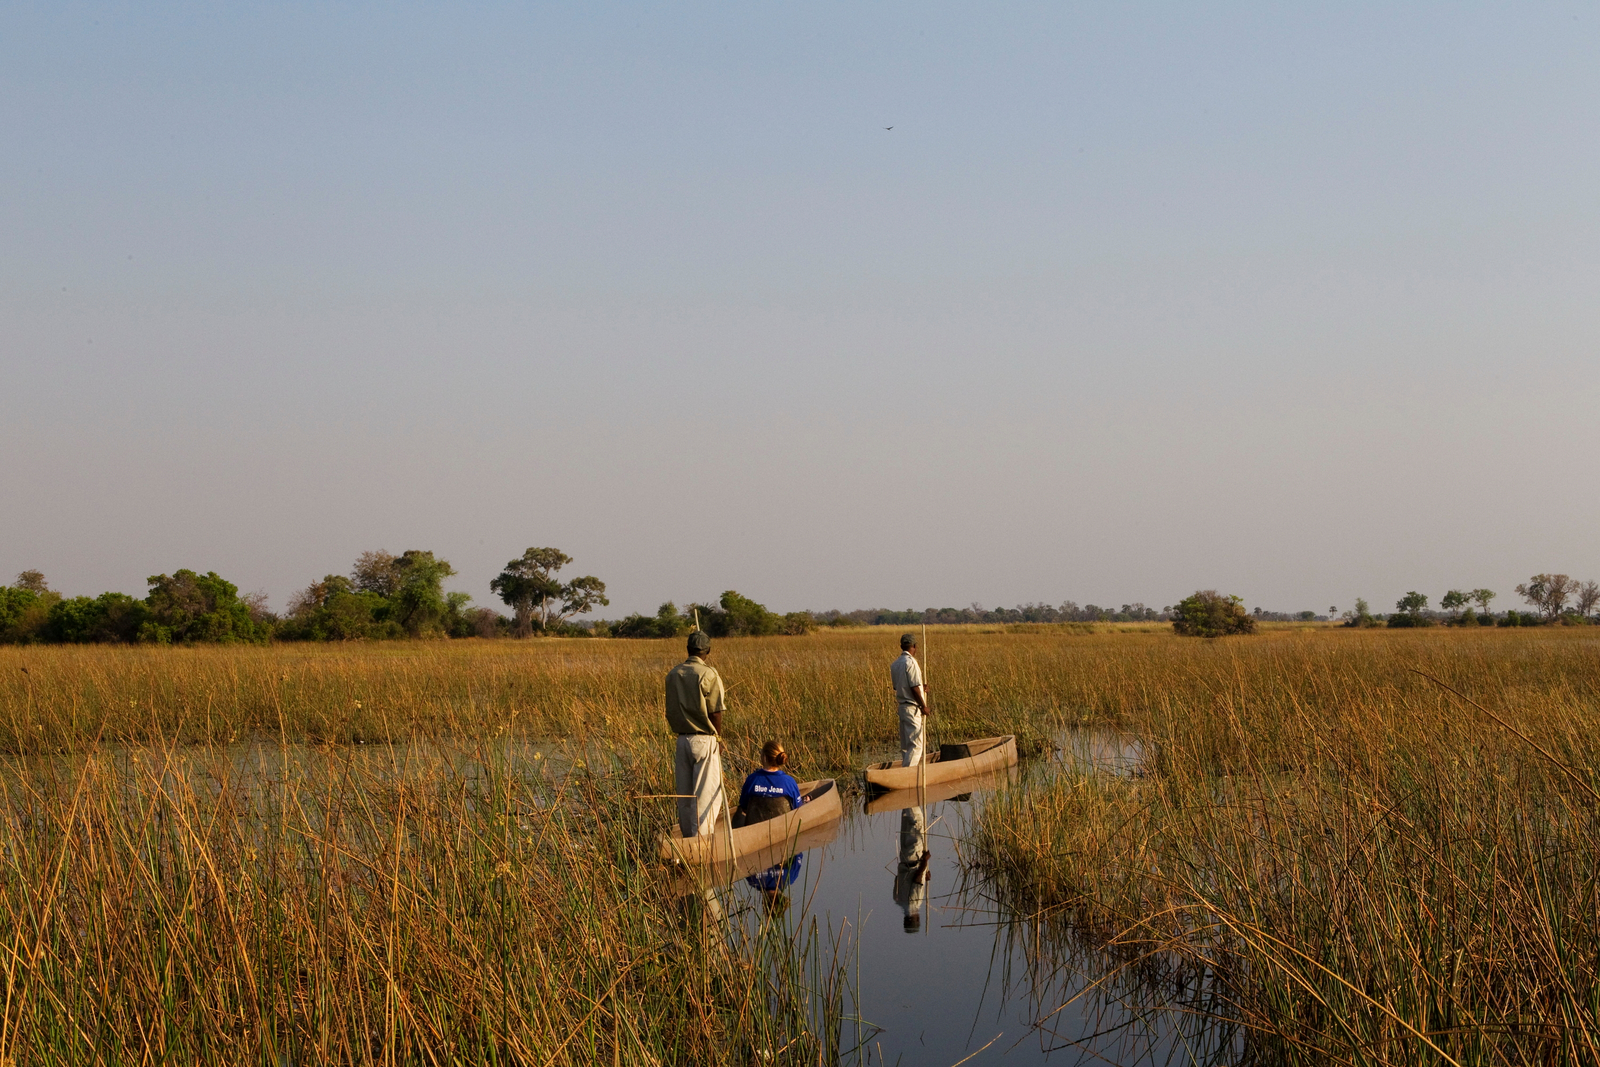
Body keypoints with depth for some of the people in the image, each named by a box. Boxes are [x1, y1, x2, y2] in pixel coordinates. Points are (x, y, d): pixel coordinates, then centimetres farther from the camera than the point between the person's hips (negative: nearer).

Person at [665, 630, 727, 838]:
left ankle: (688, 837, 19)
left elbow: (670, 711, 8)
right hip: (704, 739, -6)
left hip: (682, 739, 6)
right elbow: (715, 713, -11)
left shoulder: (673, 674, 5)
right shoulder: (709, 674, -12)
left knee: (684, 795, 12)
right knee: (706, 795, -1)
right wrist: (718, 739, 3)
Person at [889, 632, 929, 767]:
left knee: (905, 745, 13)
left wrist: (922, 689, 24)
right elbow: (914, 688, -18)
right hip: (913, 707, -9)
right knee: (915, 744, -7)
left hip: (902, 705, 9)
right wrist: (924, 706, -9)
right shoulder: (910, 663, -16)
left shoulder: (895, 665, 11)